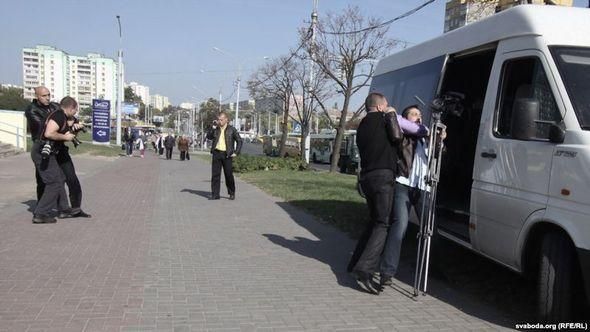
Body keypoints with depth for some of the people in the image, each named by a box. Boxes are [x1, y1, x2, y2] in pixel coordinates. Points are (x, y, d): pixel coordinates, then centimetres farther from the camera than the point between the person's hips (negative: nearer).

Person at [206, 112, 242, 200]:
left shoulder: (231, 129, 3)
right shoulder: (215, 129, 11)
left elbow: (239, 141, 5)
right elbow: (209, 137, -1)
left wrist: (236, 152, -2)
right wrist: (213, 128, -9)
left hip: (226, 154, -2)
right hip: (216, 153, 3)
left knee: (229, 174, 3)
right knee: (215, 174, 1)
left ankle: (232, 193, 19)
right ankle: (215, 194, 8)